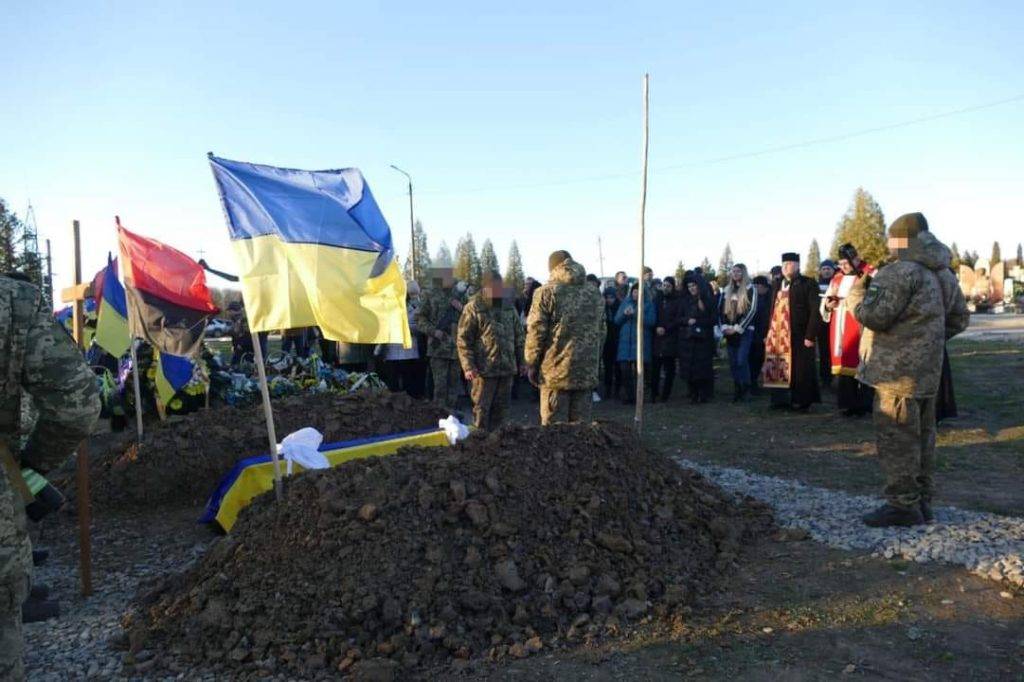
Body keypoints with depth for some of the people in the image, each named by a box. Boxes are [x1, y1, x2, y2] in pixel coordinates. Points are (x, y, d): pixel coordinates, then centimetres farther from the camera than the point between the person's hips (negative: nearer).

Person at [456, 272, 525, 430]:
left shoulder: (508, 305, 11)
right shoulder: (473, 308, -6)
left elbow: (518, 335, 18)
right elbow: (463, 340, -8)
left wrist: (521, 361, 15)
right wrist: (468, 367, -15)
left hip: (507, 368, 5)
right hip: (484, 369, -5)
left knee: (501, 407, 13)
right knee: (482, 408, 2)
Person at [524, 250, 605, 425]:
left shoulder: (547, 292, -4)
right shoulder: (595, 294, 13)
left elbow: (536, 331, -7)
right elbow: (601, 332, 16)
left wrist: (531, 363, 2)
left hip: (556, 371, -4)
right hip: (587, 372, 5)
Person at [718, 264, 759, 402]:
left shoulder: (750, 289, -1)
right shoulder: (727, 290, 14)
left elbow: (752, 310, -10)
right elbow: (721, 310, 13)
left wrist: (737, 328, -14)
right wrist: (724, 327, -2)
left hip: (744, 331, -5)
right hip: (730, 332, 5)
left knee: (741, 361, -13)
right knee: (733, 363, 5)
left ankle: (746, 389, 1)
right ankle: (737, 391, 14)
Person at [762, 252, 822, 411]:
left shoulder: (808, 284, -4)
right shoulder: (778, 285, 16)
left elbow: (815, 312, -10)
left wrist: (810, 336, -15)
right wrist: (768, 333, 11)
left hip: (798, 336, -6)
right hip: (777, 335, 6)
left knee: (800, 369, 0)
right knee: (779, 368, 7)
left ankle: (802, 401, 11)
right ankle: (781, 399, 16)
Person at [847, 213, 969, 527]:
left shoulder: (900, 272, -16)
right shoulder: (944, 274, 15)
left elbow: (874, 316, -20)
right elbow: (960, 318, 21)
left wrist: (857, 292, -4)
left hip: (898, 371, -10)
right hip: (928, 370, 10)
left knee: (895, 436, -4)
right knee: (922, 435, 15)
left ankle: (903, 504, 0)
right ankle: (922, 501, 23)